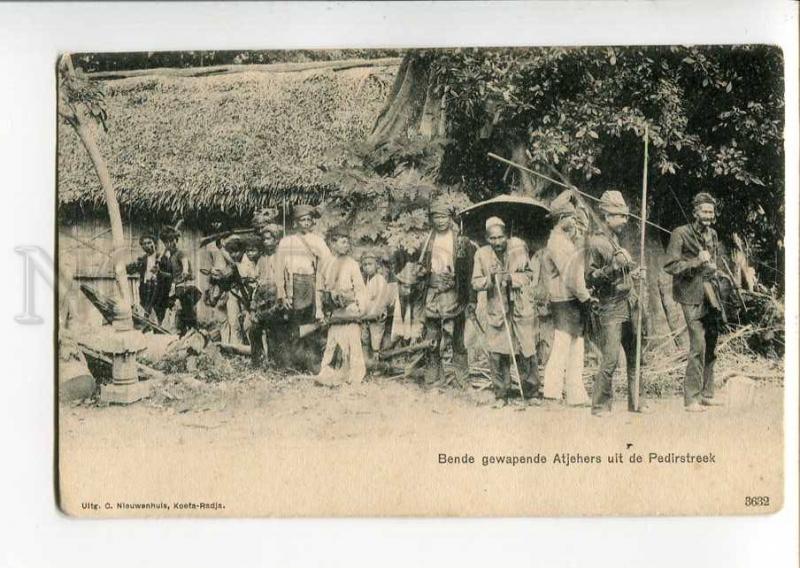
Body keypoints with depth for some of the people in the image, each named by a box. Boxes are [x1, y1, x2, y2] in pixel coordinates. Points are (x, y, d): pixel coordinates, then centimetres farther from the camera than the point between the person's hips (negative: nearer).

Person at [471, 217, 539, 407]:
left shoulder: (519, 247, -4)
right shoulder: (482, 254, -1)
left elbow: (527, 275, 2)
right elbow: (475, 283, 2)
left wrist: (512, 278, -16)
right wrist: (490, 278, -17)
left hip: (521, 307, -1)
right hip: (496, 310, 1)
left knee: (526, 352, 3)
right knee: (496, 354, -3)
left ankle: (531, 393, 20)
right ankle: (501, 395, 12)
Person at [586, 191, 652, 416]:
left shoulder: (618, 239, 17)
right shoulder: (595, 242, -8)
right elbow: (590, 278, -12)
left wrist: (634, 274, 12)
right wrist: (613, 266, -23)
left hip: (630, 304, 8)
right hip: (611, 307, -8)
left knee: (635, 356, 10)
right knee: (611, 359, -9)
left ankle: (636, 401, 20)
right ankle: (600, 405, 2)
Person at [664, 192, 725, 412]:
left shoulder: (713, 234, 14)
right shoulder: (681, 234, -8)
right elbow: (670, 266, -13)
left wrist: (713, 268, 11)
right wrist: (696, 262, -20)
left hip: (710, 295, 7)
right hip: (692, 297, -7)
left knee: (711, 346, 11)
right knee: (698, 346, -12)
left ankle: (707, 394, 21)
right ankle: (691, 399, -6)